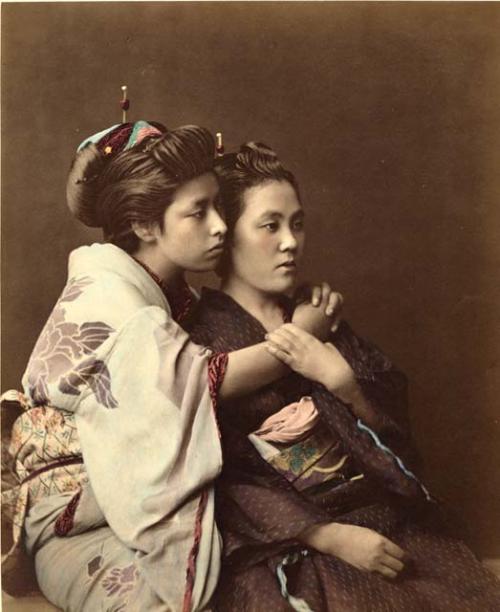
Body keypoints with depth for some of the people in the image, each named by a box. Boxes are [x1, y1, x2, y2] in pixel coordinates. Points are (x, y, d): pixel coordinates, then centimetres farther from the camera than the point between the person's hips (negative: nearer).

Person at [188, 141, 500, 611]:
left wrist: (340, 380, -14)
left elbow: (392, 427, 5)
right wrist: (331, 537, -16)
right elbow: (221, 480, -10)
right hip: (286, 546, -4)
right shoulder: (196, 340, -5)